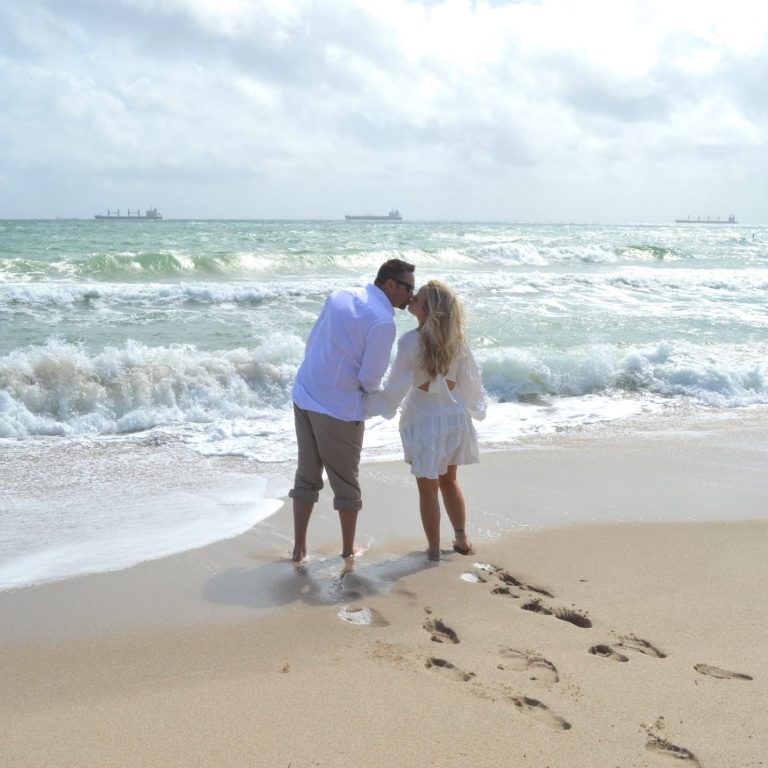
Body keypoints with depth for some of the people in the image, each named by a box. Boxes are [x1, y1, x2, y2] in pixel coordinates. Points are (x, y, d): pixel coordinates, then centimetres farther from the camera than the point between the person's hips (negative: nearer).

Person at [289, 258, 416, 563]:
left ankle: (299, 548, 22)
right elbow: (370, 380, -13)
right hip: (339, 409, -6)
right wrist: (372, 391, 9)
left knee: (306, 476, 16)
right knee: (345, 483, 12)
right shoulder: (382, 321, -16)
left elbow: (312, 344, 10)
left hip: (304, 395, 7)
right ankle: (348, 549, 28)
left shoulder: (339, 296, 6)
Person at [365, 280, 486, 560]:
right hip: (455, 416, 5)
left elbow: (394, 388, -16)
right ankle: (461, 539, 28)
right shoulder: (455, 339, -5)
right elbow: (470, 379, 4)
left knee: (427, 487, 10)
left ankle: (434, 548, 18)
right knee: (449, 480, 23)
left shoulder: (410, 342, -20)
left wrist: (365, 404, -2)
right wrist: (475, 409, 20)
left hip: (424, 419, -5)